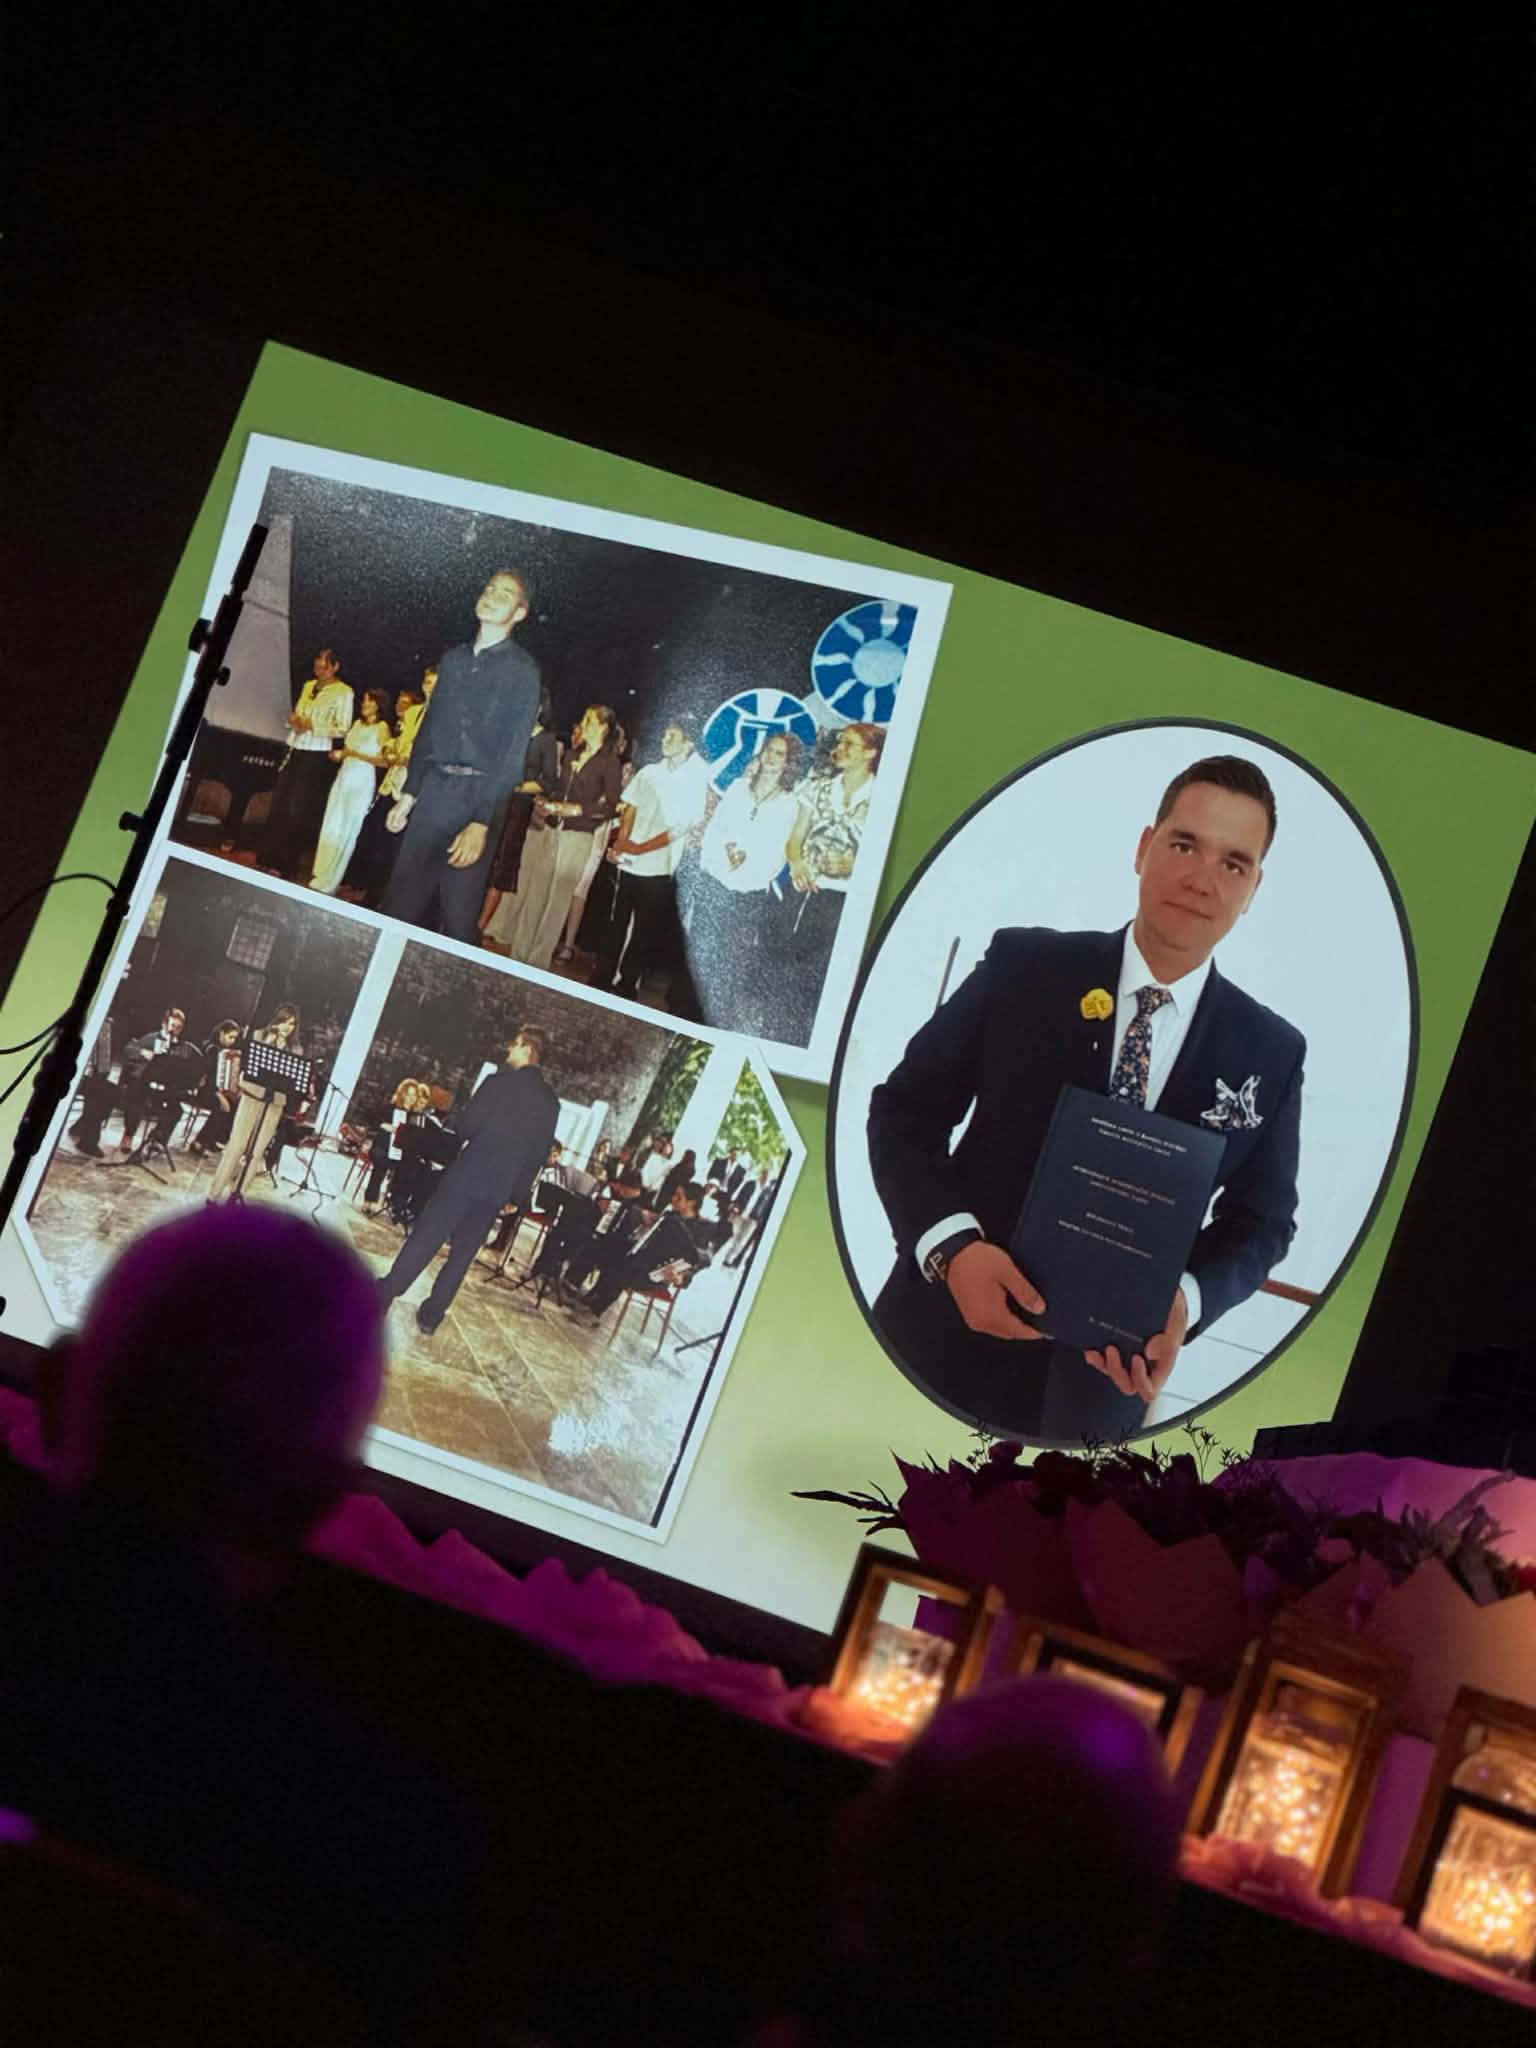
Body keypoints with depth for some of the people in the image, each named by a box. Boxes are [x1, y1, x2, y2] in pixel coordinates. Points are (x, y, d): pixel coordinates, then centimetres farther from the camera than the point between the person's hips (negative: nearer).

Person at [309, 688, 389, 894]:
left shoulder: (382, 727, -7)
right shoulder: (357, 724, 14)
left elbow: (383, 760, -13)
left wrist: (355, 754, -18)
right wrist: (338, 754, 2)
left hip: (362, 781, -7)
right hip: (343, 778, 7)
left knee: (347, 831, -2)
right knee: (331, 827, 4)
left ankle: (329, 882, 2)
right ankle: (321, 876, 9)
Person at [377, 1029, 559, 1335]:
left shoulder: (501, 1081, -9)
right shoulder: (551, 1102, 7)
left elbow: (466, 1125, -11)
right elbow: (540, 1154, 10)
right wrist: (516, 1196, 15)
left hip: (467, 1175, -4)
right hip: (500, 1188, 4)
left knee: (424, 1239, 2)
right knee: (462, 1254, 10)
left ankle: (384, 1295, 4)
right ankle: (431, 1316, 11)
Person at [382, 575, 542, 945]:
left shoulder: (522, 670, -5)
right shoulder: (453, 659, 14)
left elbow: (513, 752, -10)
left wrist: (482, 822, -17)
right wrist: (408, 793, 12)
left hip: (475, 794, -5)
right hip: (432, 788, 5)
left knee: (458, 912, -2)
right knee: (401, 901, 3)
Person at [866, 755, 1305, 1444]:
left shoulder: (1270, 1053, 1)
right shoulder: (1022, 966, -5)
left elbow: (1261, 1220, 7)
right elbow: (906, 1108, -2)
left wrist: (1186, 1299, -14)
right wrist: (953, 1245, -18)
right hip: (947, 1341, -1)